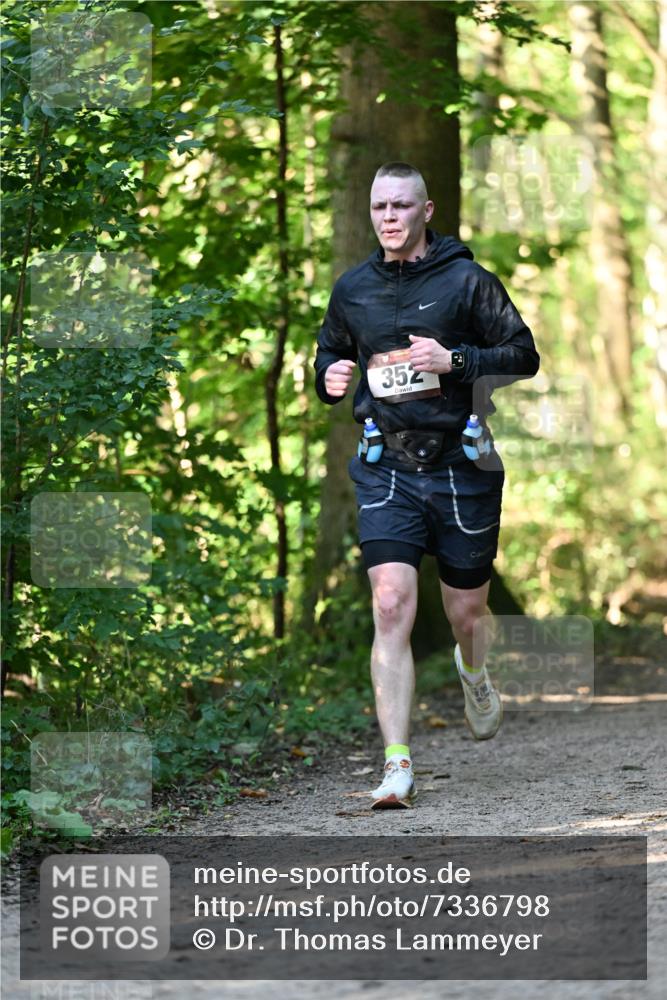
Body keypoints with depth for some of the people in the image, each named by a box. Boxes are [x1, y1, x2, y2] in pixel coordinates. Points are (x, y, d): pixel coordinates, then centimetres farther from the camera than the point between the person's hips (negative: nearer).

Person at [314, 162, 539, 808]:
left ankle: (473, 673, 50)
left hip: (462, 466, -1)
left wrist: (455, 360, -18)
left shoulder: (467, 281, -2)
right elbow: (329, 350, 24)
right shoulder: (352, 289, 8)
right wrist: (330, 377, 1)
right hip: (387, 468, 1)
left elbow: (524, 356, -3)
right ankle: (397, 766, -16)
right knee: (392, 608, -14)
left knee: (466, 613, 10)